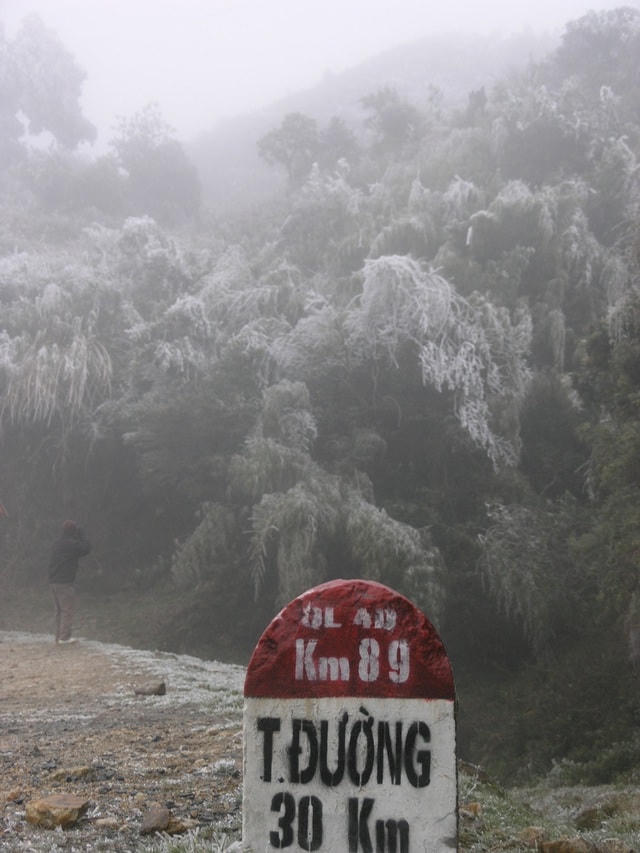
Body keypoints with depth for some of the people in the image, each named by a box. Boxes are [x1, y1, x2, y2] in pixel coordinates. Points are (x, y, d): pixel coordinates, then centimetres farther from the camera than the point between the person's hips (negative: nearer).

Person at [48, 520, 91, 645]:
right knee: (67, 611, -3)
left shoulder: (57, 543, 13)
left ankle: (59, 636, 15)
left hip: (54, 581, 8)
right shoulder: (71, 543, -13)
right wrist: (82, 534, 4)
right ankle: (64, 637, -4)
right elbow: (86, 548, -6)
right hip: (65, 583, -8)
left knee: (59, 610, 13)